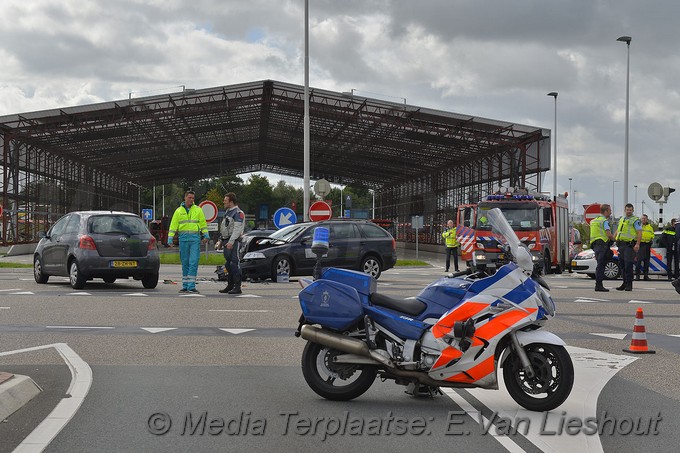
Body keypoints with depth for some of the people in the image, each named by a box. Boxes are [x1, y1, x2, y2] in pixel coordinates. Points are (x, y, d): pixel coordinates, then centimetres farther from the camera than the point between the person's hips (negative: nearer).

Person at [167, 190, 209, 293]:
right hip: (183, 238, 1)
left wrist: (205, 236, -1)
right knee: (185, 263, 5)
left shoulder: (198, 210, 8)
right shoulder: (178, 211, 9)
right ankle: (185, 286, 12)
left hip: (195, 238, -1)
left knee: (193, 262, -9)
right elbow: (173, 225, 6)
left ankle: (191, 286, -10)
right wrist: (170, 239, 0)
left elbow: (203, 223, 9)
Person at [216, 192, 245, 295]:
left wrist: (231, 242, -24)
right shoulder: (227, 213, 21)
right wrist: (220, 241, 21)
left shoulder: (238, 213, -8)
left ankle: (237, 287, -11)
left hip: (234, 242, -9)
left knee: (235, 264, -11)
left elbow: (237, 229, -17)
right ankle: (230, 286, 16)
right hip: (226, 242, 9)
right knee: (228, 264, 10)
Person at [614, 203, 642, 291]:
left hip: (630, 245, -7)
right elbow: (618, 230, 29)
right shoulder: (621, 220, 18)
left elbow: (639, 233, -11)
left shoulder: (635, 220, -4)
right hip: (621, 244, 7)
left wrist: (637, 244, -21)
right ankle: (625, 283, 16)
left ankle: (629, 285, -6)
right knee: (622, 265, 9)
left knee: (628, 265, -9)